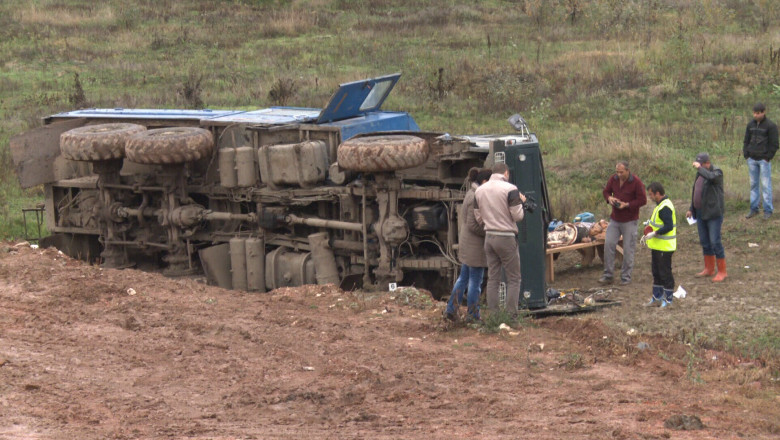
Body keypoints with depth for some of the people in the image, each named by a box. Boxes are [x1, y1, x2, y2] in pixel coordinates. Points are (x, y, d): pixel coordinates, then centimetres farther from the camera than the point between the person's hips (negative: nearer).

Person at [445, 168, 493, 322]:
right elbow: (473, 225, -22)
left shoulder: (471, 194, 11)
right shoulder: (476, 198, -19)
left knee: (463, 278, 16)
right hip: (475, 246, -10)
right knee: (475, 281, 0)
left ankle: (451, 309, 18)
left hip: (467, 245, 10)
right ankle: (472, 315, 8)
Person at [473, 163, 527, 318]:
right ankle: (512, 316, -3)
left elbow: (478, 218, 11)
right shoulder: (510, 189, -11)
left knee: (492, 279, 11)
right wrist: (521, 202, 6)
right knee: (513, 279, 2)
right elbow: (518, 216, -11)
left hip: (489, 237, 6)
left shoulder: (479, 190, 7)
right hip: (506, 238, -6)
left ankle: (492, 315, 10)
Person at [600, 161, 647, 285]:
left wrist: (627, 205, -20)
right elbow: (606, 191, 16)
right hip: (615, 219, 5)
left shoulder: (636, 182, -13)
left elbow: (643, 200, -12)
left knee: (628, 249, 0)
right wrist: (609, 198, -7)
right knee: (608, 244, -1)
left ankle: (626, 277, 10)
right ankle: (607, 275, 7)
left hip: (629, 221, -5)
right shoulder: (613, 179, 1)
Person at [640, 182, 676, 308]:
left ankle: (668, 300, 6)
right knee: (657, 272, 17)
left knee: (665, 273, -2)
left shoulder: (665, 208, -21)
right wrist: (647, 235, 16)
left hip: (664, 247, -11)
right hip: (658, 246, 11)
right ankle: (657, 298, 26)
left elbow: (668, 227, -27)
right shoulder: (660, 205, 13)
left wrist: (653, 234, -23)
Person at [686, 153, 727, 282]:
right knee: (704, 242, 14)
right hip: (700, 213, 8)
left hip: (713, 213, -8)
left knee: (715, 242, -8)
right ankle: (709, 269, 25)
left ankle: (722, 271, -1)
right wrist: (691, 209, 23)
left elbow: (710, 177, -37)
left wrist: (699, 168, -24)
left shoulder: (717, 172, -12)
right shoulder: (700, 173, 12)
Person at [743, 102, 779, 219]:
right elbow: (746, 140, 15)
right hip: (752, 160, 5)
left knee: (766, 184, -3)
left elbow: (774, 144, -7)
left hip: (764, 160, -5)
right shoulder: (751, 124, 8)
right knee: (754, 184, 9)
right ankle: (754, 209, 16)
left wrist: (767, 158, -10)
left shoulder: (770, 126, -8)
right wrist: (746, 155, 6)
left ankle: (768, 210, 2)